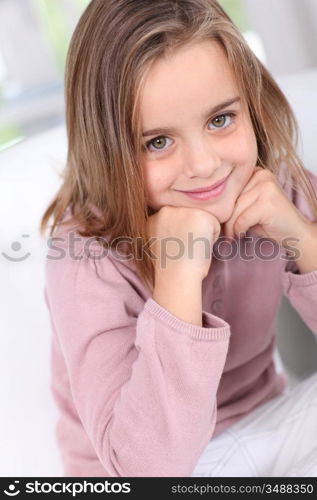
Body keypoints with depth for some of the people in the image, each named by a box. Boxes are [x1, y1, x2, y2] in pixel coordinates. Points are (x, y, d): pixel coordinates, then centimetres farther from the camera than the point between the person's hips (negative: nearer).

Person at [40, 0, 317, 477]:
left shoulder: (276, 184, -13)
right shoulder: (88, 253, -25)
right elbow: (145, 464, -31)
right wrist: (178, 278, -40)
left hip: (261, 432, 5)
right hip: (163, 462, -4)